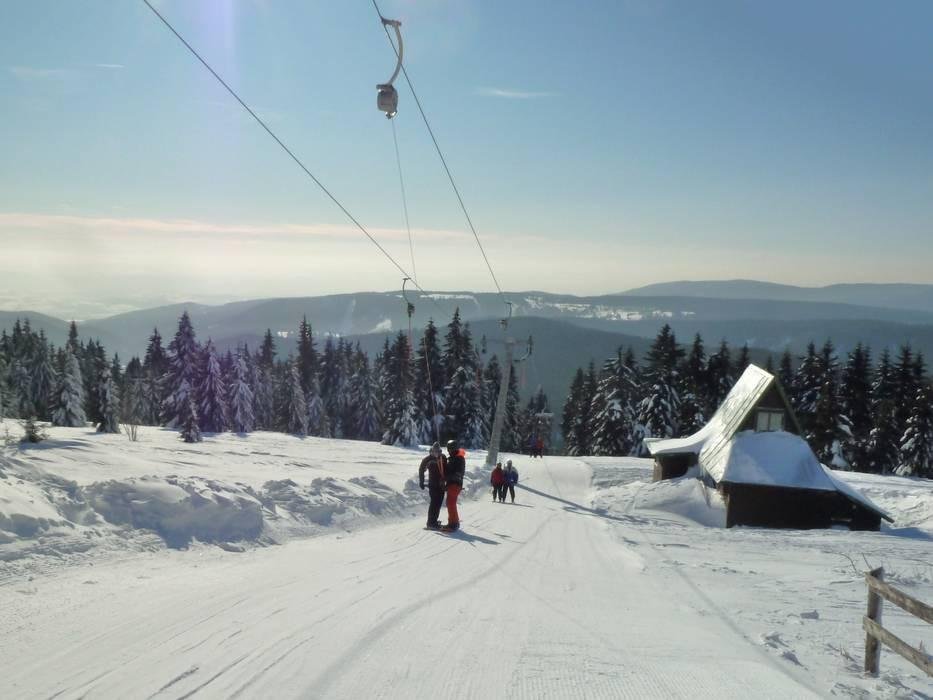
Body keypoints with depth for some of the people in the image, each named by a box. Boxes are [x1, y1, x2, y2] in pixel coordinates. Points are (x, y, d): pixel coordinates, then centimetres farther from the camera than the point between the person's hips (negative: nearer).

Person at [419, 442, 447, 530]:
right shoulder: (428, 459, -4)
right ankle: (431, 523, -11)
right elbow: (421, 470, 3)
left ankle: (434, 521, 18)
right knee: (434, 502, -12)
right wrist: (421, 482, -1)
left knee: (438, 503, 7)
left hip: (441, 484, 5)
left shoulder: (443, 458, 7)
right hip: (433, 484, -5)